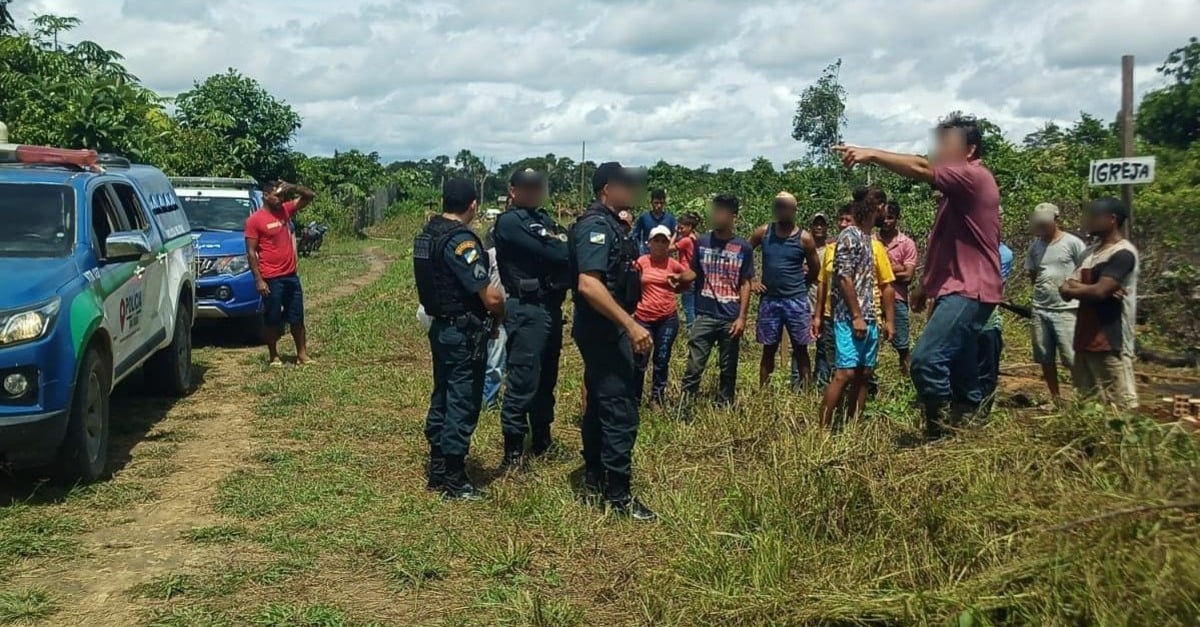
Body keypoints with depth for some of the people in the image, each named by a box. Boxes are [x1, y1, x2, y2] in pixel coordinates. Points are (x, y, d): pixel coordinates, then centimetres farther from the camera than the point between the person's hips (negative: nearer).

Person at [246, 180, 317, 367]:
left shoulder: (285, 210, 8)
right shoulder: (255, 220, -9)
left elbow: (309, 196, 11)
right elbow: (251, 253, -11)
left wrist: (292, 187, -7)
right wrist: (259, 280, -16)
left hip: (291, 275, 6)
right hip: (271, 279, -6)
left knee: (297, 318, 10)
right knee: (272, 319, 5)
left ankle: (302, 354, 17)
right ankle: (273, 356, 18)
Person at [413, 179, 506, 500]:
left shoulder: (426, 234, 6)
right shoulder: (461, 241, -21)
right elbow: (491, 297, -23)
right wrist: (500, 313, -2)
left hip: (440, 327, 9)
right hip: (464, 334, -9)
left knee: (442, 398, 17)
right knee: (462, 404, 1)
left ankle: (438, 470, 28)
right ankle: (454, 480, 9)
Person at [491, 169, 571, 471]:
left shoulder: (543, 218, 17)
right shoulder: (510, 222, -11)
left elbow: (565, 250, 7)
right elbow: (555, 253, -20)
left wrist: (559, 243, -12)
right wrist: (563, 244, -2)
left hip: (550, 307, 9)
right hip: (527, 310, -9)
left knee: (546, 377, 17)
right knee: (523, 380, -7)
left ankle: (542, 441, 31)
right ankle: (513, 453, 0)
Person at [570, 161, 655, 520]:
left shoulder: (609, 223, 13)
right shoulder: (596, 225, -18)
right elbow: (588, 285, -30)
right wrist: (631, 325, -31)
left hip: (605, 330, 11)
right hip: (603, 330, -11)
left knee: (600, 404, 16)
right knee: (620, 411, -7)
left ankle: (595, 480, 26)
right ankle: (618, 496, 0)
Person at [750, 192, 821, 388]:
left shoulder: (804, 238, -4)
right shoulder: (763, 233, 1)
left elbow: (815, 271, 6)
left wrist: (796, 285, 7)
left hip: (796, 301, -2)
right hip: (769, 300, 2)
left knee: (800, 349, 4)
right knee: (769, 349, 8)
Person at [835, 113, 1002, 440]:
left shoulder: (973, 176, -10)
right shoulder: (958, 186, 21)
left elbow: (921, 169, -23)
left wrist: (872, 154, -21)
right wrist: (925, 285, 24)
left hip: (969, 291, -11)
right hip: (957, 289, 11)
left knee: (926, 359, -22)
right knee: (960, 373, 11)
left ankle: (944, 434, -14)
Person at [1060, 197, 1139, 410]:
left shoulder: (1123, 253, -10)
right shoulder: (1090, 252, 16)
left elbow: (1099, 291, -20)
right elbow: (1065, 290, 12)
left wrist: (1074, 287, 0)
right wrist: (1086, 288, -9)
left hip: (1110, 341, -9)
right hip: (1085, 338, 9)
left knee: (1121, 404, -8)